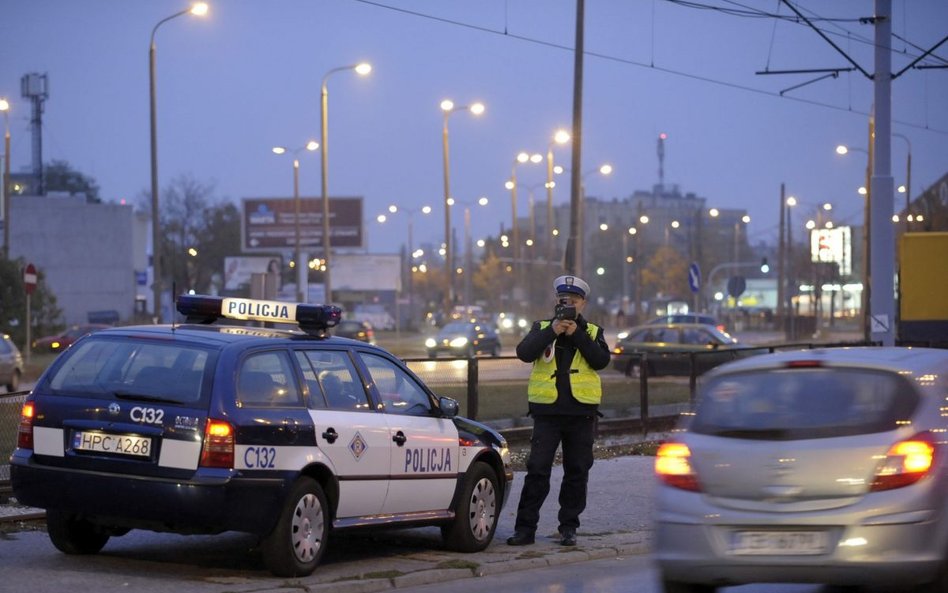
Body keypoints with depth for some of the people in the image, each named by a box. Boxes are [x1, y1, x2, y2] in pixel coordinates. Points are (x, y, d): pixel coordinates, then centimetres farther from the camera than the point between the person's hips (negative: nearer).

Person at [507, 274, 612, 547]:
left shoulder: (593, 332, 10)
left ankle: (569, 527, 14)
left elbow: (601, 360, -7)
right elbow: (524, 353, -8)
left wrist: (577, 334, -12)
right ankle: (525, 527, -3)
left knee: (577, 472, 6)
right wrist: (552, 331, -15)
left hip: (581, 412, 1)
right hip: (547, 411, -1)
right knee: (537, 470, -5)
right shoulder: (541, 328, 10)